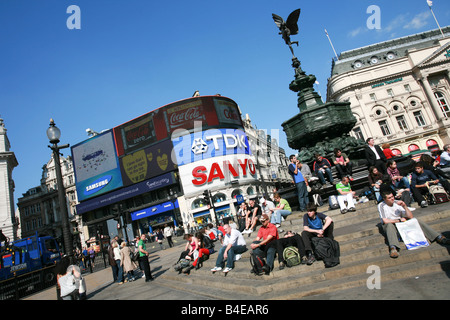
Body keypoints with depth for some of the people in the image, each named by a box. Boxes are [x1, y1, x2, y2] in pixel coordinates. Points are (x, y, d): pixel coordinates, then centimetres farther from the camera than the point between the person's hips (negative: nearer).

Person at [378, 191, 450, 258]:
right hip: (390, 226, -4)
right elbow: (385, 221, -16)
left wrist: (404, 206, -13)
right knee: (390, 225, -39)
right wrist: (399, 220, -9)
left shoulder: (397, 202, 3)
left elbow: (411, 217, 0)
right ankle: (393, 248, -61)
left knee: (416, 220, -18)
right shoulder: (381, 205, -9)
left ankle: (439, 237, -25)